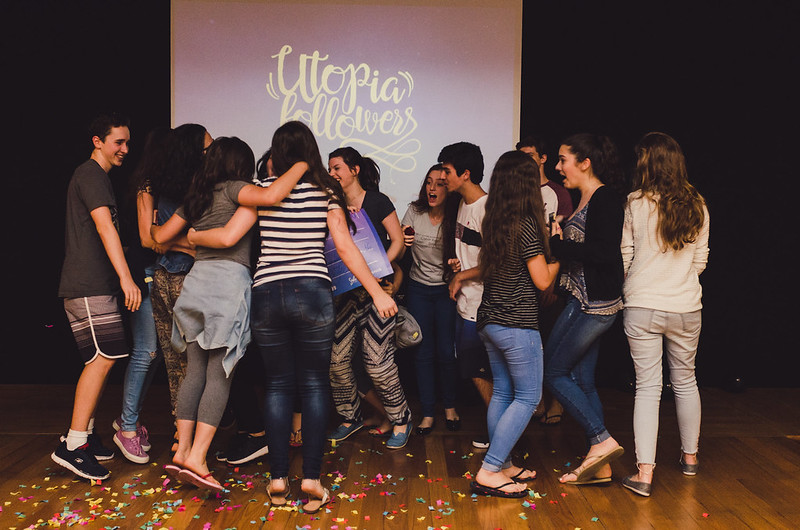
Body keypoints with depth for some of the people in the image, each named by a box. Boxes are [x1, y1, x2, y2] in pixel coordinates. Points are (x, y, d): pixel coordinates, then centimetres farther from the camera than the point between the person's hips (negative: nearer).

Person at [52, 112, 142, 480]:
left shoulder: (98, 178, 23)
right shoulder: (91, 175, -9)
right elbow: (105, 228, -22)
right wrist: (126, 277, -30)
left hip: (97, 286, 10)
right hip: (88, 287, -10)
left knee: (99, 360, 10)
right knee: (102, 358, -15)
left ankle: (85, 435, 16)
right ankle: (72, 446, -14)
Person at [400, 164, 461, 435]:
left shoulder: (455, 218, -10)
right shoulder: (414, 212, -3)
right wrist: (403, 242, -22)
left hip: (446, 290, -2)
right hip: (418, 289, 2)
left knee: (446, 352, -2)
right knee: (423, 352, 3)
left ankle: (450, 407, 20)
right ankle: (428, 413, 12)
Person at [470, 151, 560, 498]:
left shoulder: (493, 222, 5)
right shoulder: (527, 225, -16)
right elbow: (542, 280, -11)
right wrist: (558, 256, 4)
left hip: (489, 319, 8)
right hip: (517, 323, -8)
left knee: (501, 392, 16)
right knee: (527, 397, 2)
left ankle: (501, 465, 24)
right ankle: (489, 472, 0)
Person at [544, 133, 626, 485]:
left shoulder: (605, 199, -14)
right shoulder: (587, 200, 14)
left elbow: (605, 252, -24)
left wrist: (558, 245, -17)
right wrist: (558, 241, 4)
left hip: (592, 303, -10)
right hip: (586, 302, 10)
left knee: (553, 371, -2)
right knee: (582, 379, 11)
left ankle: (602, 440, 3)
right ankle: (600, 467, 17)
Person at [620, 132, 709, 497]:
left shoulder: (636, 202, -8)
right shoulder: (696, 206, 1)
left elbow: (625, 255, -2)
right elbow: (701, 259, 8)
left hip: (642, 308, -3)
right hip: (686, 307, 3)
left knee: (647, 387, 1)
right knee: (685, 381, 20)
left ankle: (644, 473, -2)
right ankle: (690, 456, 34)